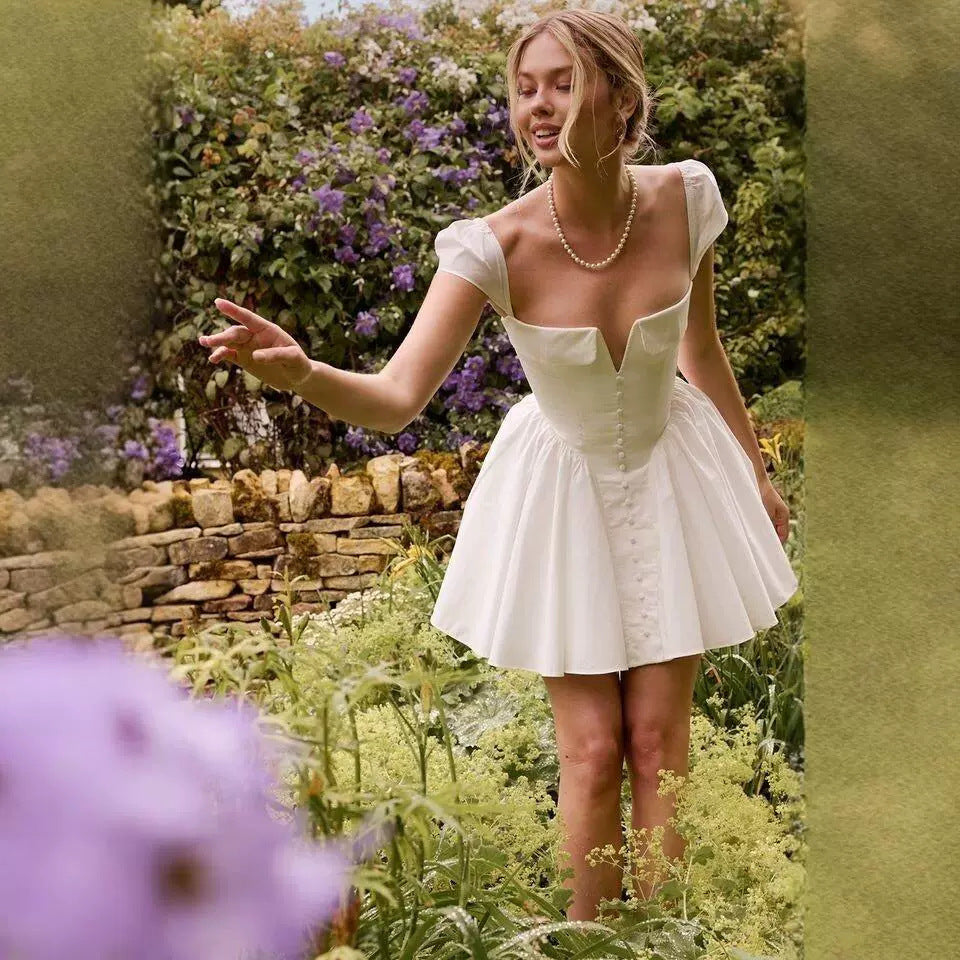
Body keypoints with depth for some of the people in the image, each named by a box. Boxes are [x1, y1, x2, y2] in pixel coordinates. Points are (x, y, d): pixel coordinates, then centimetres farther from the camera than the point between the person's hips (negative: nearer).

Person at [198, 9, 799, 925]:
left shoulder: (683, 199, -17)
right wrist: (302, 373, -58)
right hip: (563, 483, -2)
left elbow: (701, 349, 2)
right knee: (590, 749, 1)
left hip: (669, 469, 2)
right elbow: (398, 396, -36)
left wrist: (757, 471, 13)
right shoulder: (494, 246, -26)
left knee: (658, 735, 5)